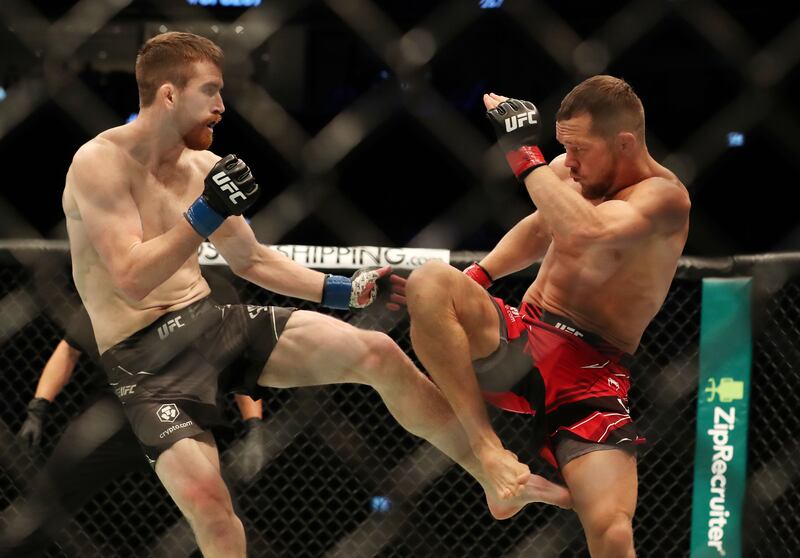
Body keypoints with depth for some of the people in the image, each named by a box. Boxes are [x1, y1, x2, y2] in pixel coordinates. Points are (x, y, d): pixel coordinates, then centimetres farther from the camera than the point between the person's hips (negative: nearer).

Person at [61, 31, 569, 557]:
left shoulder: (200, 164, 6)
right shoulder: (101, 163, -15)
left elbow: (252, 260, 17)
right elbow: (132, 281, -24)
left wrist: (345, 290, 12)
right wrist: (206, 213, -28)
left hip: (214, 322, 6)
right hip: (145, 357, -6)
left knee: (378, 353, -4)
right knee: (203, 494, -27)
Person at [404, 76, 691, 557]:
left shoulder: (663, 197, -11)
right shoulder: (568, 172, 8)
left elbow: (584, 232, -32)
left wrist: (525, 154, -23)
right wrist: (473, 280, 16)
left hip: (590, 369, -5)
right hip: (519, 341, 5)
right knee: (430, 280, -25)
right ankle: (487, 447, -23)